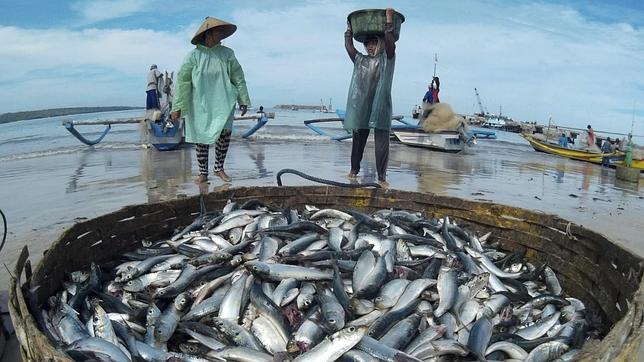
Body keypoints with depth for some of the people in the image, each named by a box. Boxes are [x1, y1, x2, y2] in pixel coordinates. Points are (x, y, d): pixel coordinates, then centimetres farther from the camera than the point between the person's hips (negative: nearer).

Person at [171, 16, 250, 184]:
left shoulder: (227, 53, 4)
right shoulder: (194, 55, -2)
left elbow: (238, 77, 8)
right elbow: (182, 80, -4)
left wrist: (243, 100, 5)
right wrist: (177, 107, -9)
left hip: (222, 102, 1)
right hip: (200, 104, -1)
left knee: (225, 132, -15)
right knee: (202, 138, 3)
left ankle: (219, 168, 4)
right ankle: (203, 173, 17)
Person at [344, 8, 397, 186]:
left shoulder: (386, 59, 6)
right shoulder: (360, 60, 16)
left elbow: (390, 44, -11)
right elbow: (348, 45, 12)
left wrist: (389, 22, -12)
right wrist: (350, 27, 17)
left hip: (380, 107, -3)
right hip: (360, 106, 3)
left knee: (382, 143, -6)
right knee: (358, 140, 11)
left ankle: (382, 177, -3)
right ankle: (354, 170, 26)